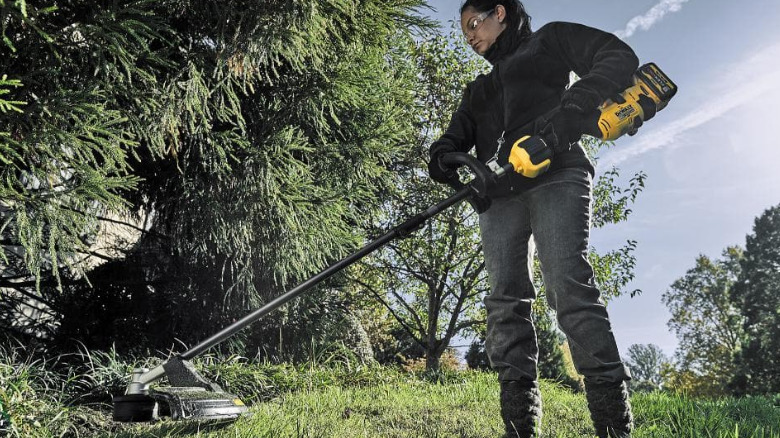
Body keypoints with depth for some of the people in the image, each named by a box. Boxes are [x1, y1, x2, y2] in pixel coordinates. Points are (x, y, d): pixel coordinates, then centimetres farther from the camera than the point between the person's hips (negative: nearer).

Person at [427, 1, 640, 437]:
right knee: (506, 300, -9)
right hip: (499, 192, 6)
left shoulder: (549, 39, 19)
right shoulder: (478, 89, 34)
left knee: (569, 286, -21)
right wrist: (445, 159, -6)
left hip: (555, 176, -5)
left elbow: (620, 59, 3)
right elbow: (455, 138, 21)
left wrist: (570, 111, -15)